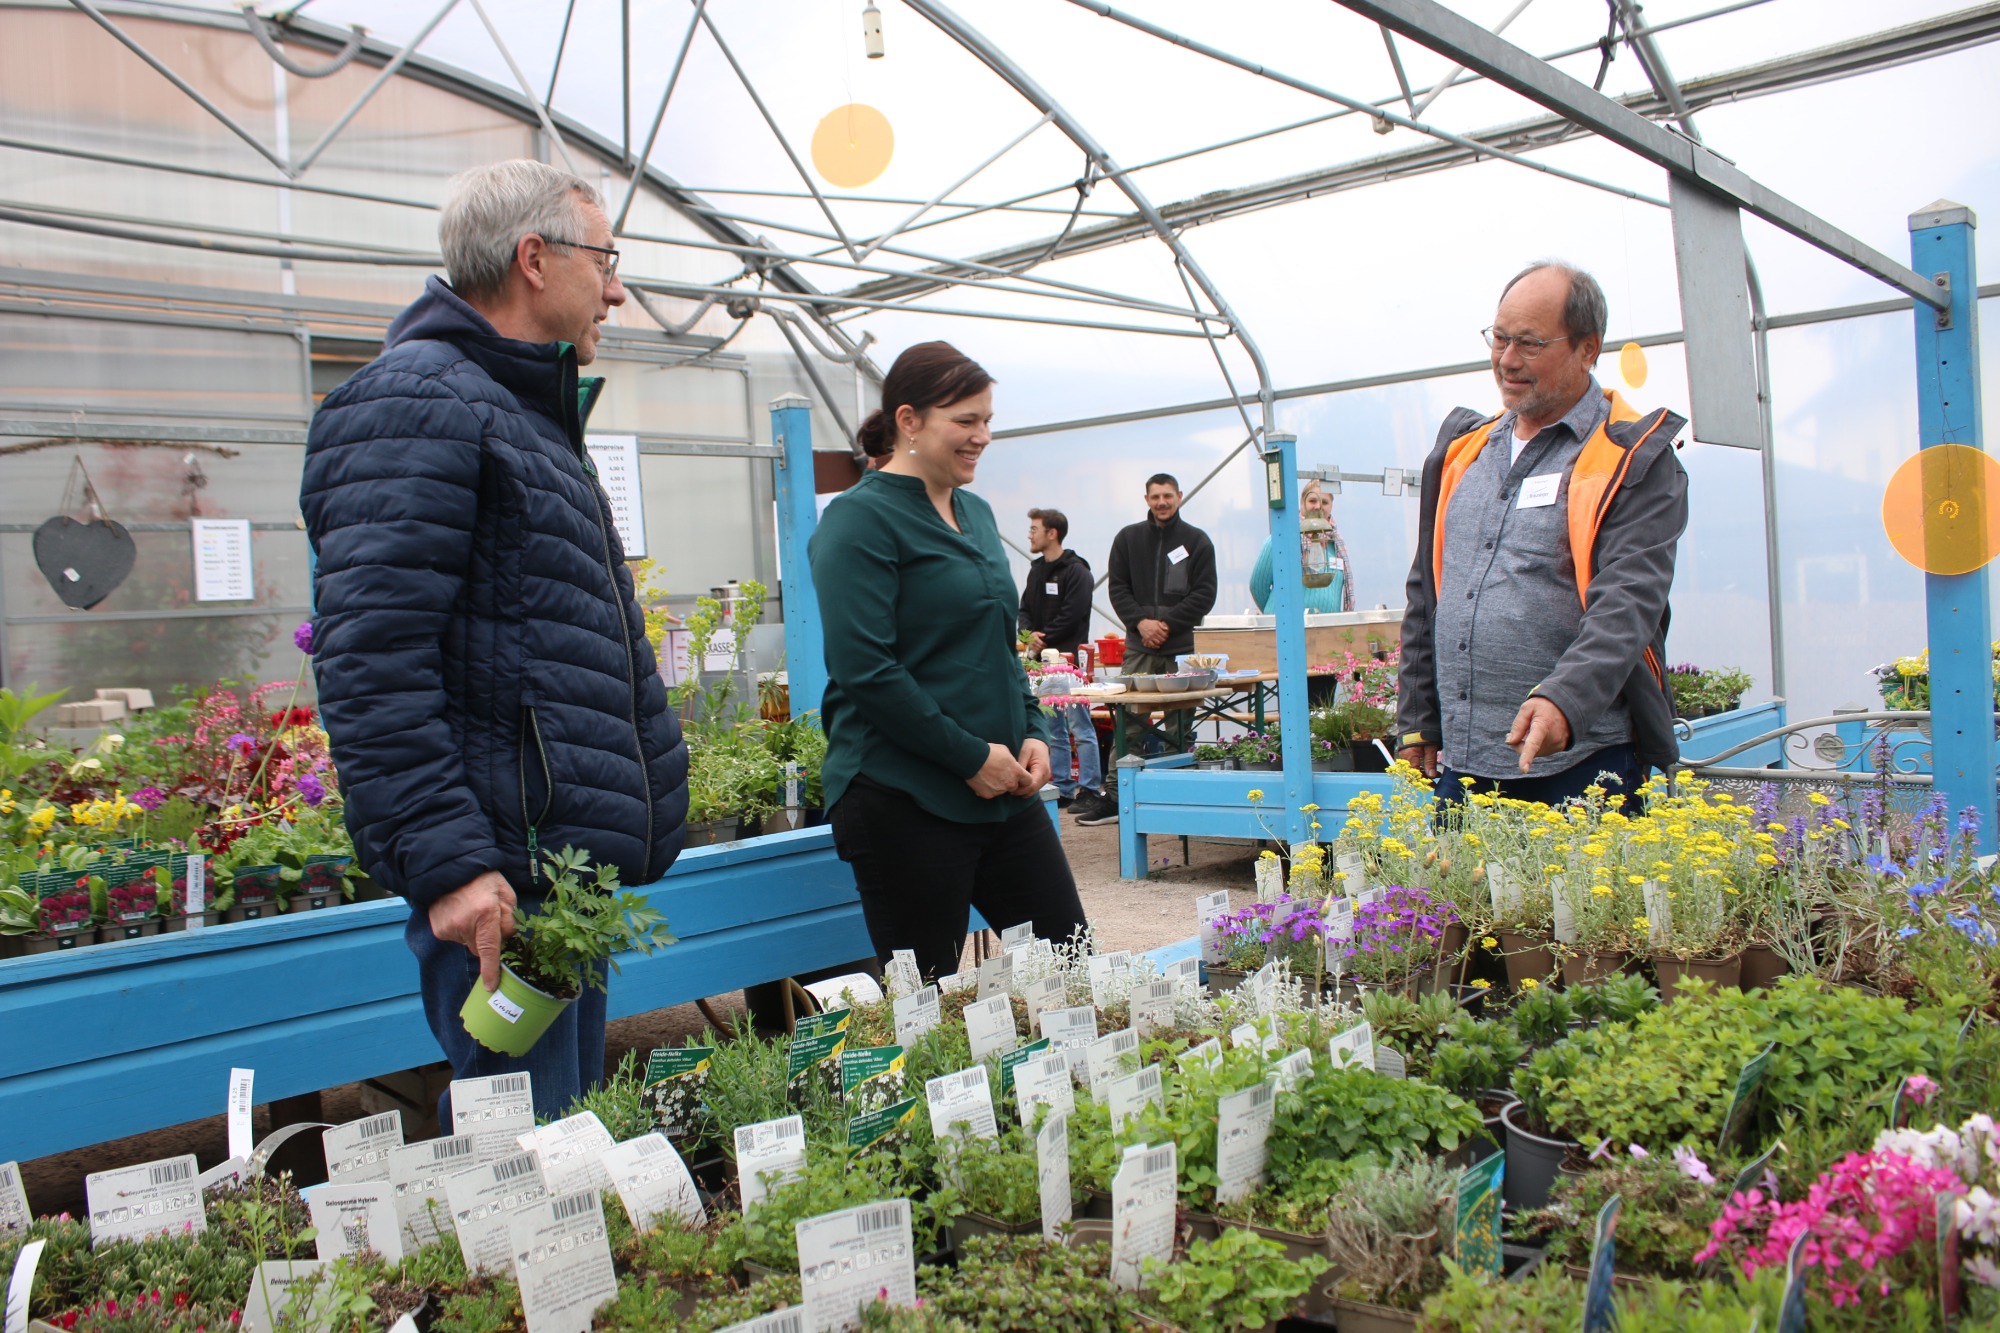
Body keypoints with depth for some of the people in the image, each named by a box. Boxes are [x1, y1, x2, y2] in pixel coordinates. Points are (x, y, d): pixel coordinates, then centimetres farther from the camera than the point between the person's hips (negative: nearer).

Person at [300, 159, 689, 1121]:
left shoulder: (529, 410, 21)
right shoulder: (417, 403, -11)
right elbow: (370, 660, -21)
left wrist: (636, 825, 24)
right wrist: (445, 861, -25)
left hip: (570, 862, 10)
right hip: (500, 882, -10)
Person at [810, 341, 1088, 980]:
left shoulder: (975, 513, 15)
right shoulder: (861, 519, -10)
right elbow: (864, 668, -19)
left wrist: (1032, 733, 6)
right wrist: (970, 756, -17)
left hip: (1001, 789, 8)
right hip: (904, 800, -8)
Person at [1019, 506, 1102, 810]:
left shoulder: (1076, 571, -8)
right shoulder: (1036, 569, 17)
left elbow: (1072, 616, -15)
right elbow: (1025, 610, 15)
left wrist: (1043, 640, -12)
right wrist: (1030, 634, -5)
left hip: (1068, 658, -8)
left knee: (1079, 727, -6)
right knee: (1053, 728, 11)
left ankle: (1090, 789, -3)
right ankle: (1062, 789, 17)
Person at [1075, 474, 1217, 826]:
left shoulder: (1197, 541, 6)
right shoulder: (1128, 538, 11)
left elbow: (1204, 594, 0)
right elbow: (1118, 589, 7)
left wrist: (1167, 623, -10)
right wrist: (1141, 622, -9)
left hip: (1182, 646, -1)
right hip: (1138, 646, 1)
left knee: (1180, 725, 3)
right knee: (1128, 722, -2)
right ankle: (1115, 795, 0)